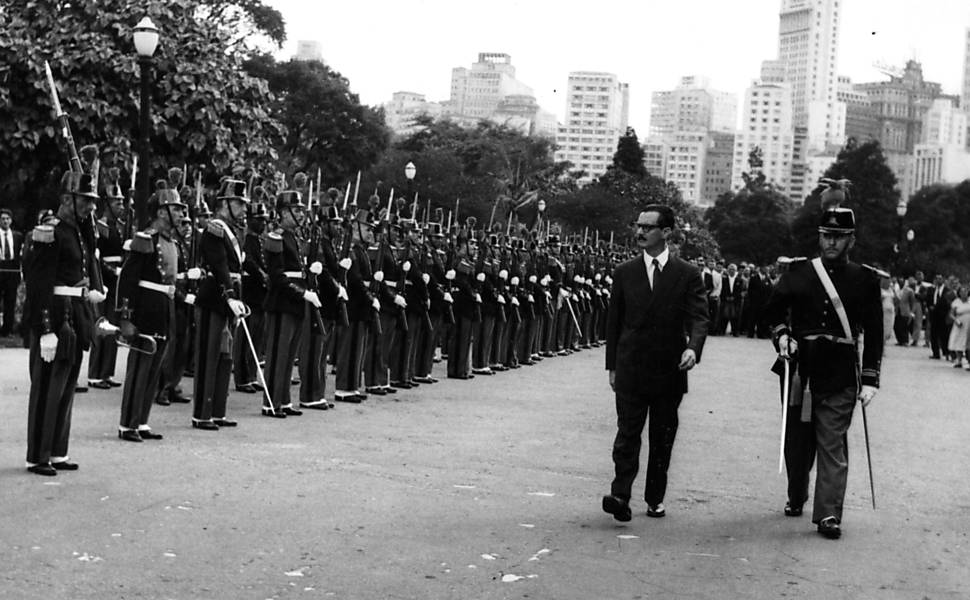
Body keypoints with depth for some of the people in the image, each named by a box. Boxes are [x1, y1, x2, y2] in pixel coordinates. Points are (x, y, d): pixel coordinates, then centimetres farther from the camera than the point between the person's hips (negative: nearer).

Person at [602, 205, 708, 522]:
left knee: (663, 437, 8)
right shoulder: (624, 273, 6)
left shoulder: (688, 275, 1)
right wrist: (612, 366, 8)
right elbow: (614, 321, 10)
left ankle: (655, 498, 19)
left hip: (669, 371, 0)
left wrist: (693, 348, -27)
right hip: (631, 369, 0)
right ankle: (621, 495, -13)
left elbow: (699, 318, -7)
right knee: (627, 433, -7)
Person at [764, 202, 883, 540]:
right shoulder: (797, 273, 4)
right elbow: (774, 309, 13)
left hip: (840, 376, -2)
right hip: (800, 369, 2)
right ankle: (796, 498, 35)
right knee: (797, 439, 12)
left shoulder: (865, 280, 2)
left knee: (833, 445, -5)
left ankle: (829, 515, -4)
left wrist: (870, 380, -2)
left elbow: (874, 334, 3)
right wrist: (782, 335, -7)